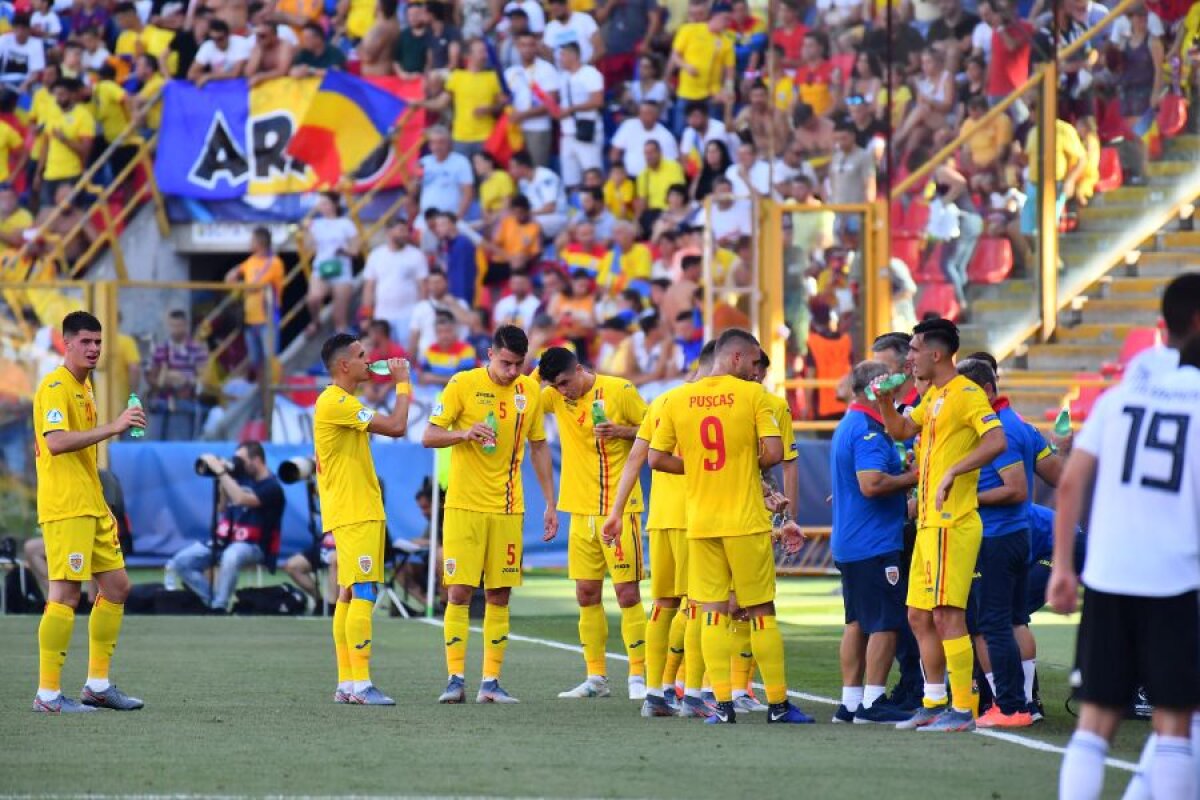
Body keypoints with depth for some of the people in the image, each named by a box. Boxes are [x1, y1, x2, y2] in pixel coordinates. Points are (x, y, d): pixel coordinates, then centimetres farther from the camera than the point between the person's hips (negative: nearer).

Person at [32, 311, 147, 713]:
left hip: (91, 507, 10)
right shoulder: (55, 387, -12)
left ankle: (98, 685, 16)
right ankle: (48, 694, -7)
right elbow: (55, 441, -28)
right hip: (65, 509, -10)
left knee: (117, 586, 10)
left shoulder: (84, 386, 17)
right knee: (66, 593, -10)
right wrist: (111, 428, -33)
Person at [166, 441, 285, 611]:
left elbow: (241, 499, -31)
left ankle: (217, 611, -30)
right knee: (180, 562, -5)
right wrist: (221, 479, 1)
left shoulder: (271, 487, -14)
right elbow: (222, 508, 16)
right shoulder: (242, 477, 9)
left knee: (230, 557, -42)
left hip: (252, 546, -8)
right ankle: (214, 602, -4)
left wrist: (220, 471, -27)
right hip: (225, 541, 8)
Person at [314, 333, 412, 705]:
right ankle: (360, 684, -17)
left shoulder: (340, 402, 19)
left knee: (349, 596, 10)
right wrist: (403, 383, -8)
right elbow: (396, 427, -18)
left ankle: (347, 683, 11)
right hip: (354, 515, -11)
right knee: (363, 595, -14)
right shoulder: (336, 403, -16)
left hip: (362, 513, 11)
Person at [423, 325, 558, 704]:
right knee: (460, 591, -7)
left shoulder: (529, 391, 6)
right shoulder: (463, 385, -5)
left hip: (508, 509, 3)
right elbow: (429, 436, -6)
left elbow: (539, 448, 15)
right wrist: (465, 433, -25)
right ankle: (455, 679, -4)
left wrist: (550, 505, 12)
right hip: (465, 505, -3)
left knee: (499, 595, 3)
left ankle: (491, 681, 7)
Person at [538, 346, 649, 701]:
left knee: (628, 593, -6)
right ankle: (596, 678, 14)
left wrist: (622, 431, -18)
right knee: (586, 595, 7)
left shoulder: (620, 391, -8)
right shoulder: (557, 397, 6)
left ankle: (638, 677, -2)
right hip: (581, 511, 5)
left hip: (619, 510, -5)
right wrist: (541, 377, -10)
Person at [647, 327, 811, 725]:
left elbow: (656, 459, 4)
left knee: (713, 612, 6)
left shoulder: (678, 399, 4)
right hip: (747, 521, -3)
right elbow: (773, 453, -13)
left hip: (700, 524, 3)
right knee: (761, 612, 5)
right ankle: (778, 703, 9)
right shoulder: (753, 395, -6)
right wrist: (749, 466, 8)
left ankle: (723, 704, 1)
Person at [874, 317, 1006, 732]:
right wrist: (885, 401, 7)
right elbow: (901, 430, 25)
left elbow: (996, 441, -22)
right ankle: (934, 704, 21)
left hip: (952, 523, -10)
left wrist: (953, 472, -26)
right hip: (928, 522, 10)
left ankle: (963, 710, -8)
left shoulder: (966, 394, -11)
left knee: (947, 615, -10)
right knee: (919, 616, 13)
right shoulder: (933, 395, 17)